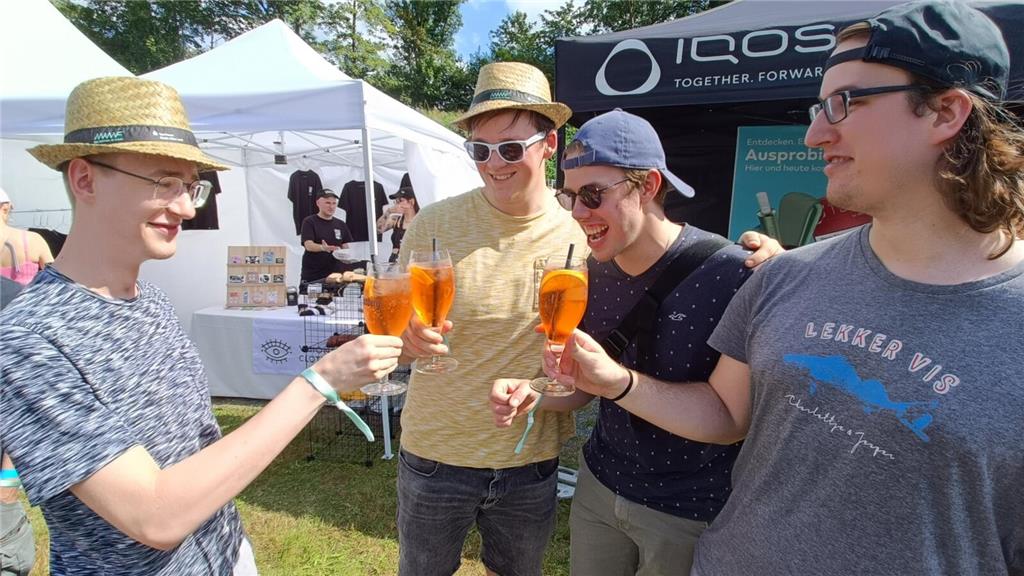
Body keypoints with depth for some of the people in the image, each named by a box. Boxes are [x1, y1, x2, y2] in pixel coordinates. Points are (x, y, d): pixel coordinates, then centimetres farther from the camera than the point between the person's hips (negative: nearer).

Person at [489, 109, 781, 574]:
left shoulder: (729, 272, -24)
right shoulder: (591, 274, -5)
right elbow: (583, 385, 3)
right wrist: (532, 396, -14)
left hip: (691, 513, -4)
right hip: (598, 485, 5)